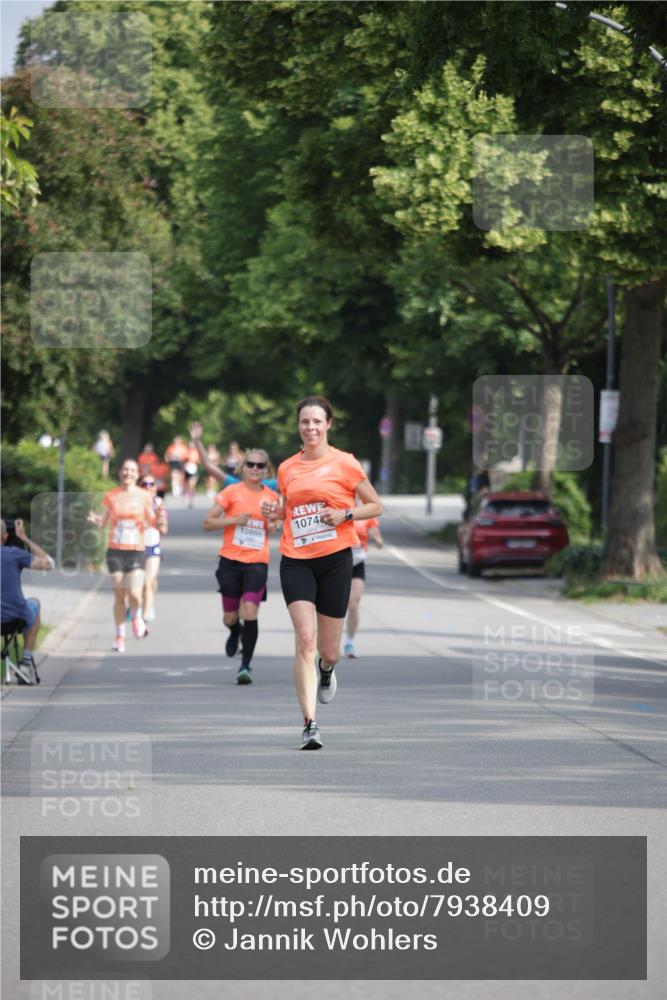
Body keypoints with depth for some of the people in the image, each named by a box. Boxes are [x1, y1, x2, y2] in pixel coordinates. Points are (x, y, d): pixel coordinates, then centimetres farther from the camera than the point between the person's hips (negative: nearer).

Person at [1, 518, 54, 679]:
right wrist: (25, 539, 5)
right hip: (17, 618, -1)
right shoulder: (13, 553, -9)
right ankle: (27, 658, 31)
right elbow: (48, 563, 1)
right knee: (34, 603, 34)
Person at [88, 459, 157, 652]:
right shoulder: (111, 496, 5)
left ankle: (136, 617, 19)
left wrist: (159, 518, -15)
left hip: (136, 551, -1)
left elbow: (152, 523, 6)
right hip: (115, 551, 1)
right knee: (119, 595, 2)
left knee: (134, 594, -15)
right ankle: (120, 635, 16)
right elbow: (103, 523, 5)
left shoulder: (144, 496, 4)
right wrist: (95, 521, -16)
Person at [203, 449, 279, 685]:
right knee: (230, 616, 7)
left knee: (250, 612, -15)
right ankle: (235, 633, 45)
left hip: (257, 562, 0)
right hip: (230, 560, 0)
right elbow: (207, 523, -2)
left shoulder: (272, 497, 7)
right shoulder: (232, 492, -1)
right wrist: (234, 520, -15)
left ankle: (246, 665, -6)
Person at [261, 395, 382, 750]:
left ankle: (326, 671, 46)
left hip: (335, 560, -1)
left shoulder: (344, 463, -2)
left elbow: (375, 506, 4)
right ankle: (310, 724, -18)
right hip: (296, 561, 1)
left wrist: (344, 515, -13)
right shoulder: (287, 468, 9)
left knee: (328, 650, 6)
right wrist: (274, 511, 2)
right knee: (305, 639, -16)